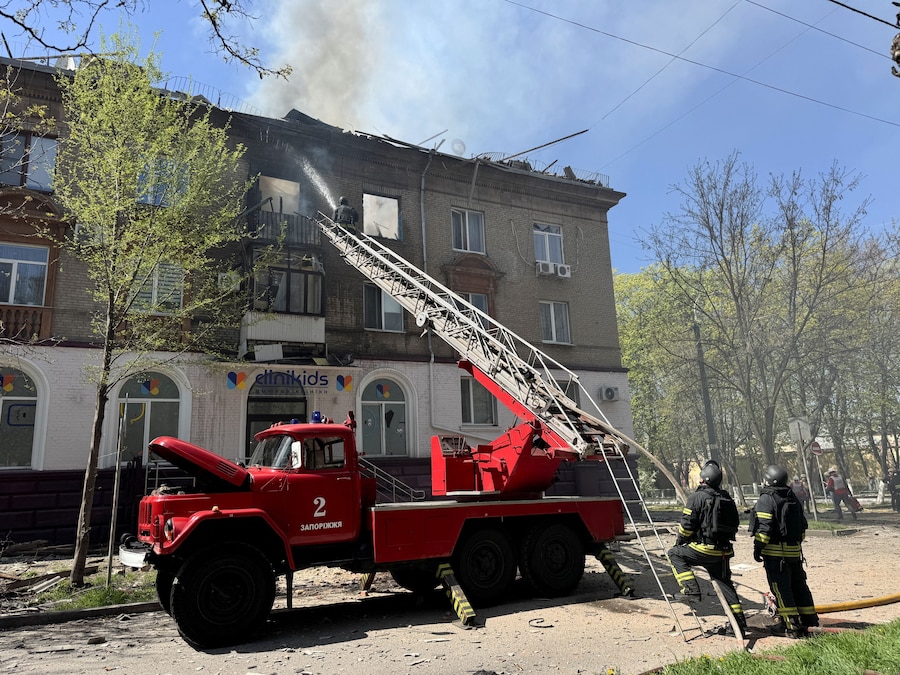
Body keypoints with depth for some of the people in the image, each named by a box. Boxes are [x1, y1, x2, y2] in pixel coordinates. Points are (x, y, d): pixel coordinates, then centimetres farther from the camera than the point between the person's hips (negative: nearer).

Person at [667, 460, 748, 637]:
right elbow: (734, 524, 17)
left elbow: (687, 525, -11)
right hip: (723, 552, 7)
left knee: (675, 554, 10)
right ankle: (741, 624, 18)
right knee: (725, 584, 17)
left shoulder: (697, 497, -11)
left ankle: (692, 591, 0)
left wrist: (679, 541, 6)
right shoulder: (727, 498, 10)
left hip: (703, 549, -7)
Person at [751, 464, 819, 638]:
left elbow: (764, 526, -18)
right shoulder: (792, 498, 12)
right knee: (799, 586, 15)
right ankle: (807, 622, 21)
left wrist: (758, 547, -12)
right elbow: (802, 525, 17)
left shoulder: (766, 498, -12)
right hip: (794, 551, 8)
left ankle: (792, 626, 0)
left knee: (781, 588, -1)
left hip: (775, 552, -7)